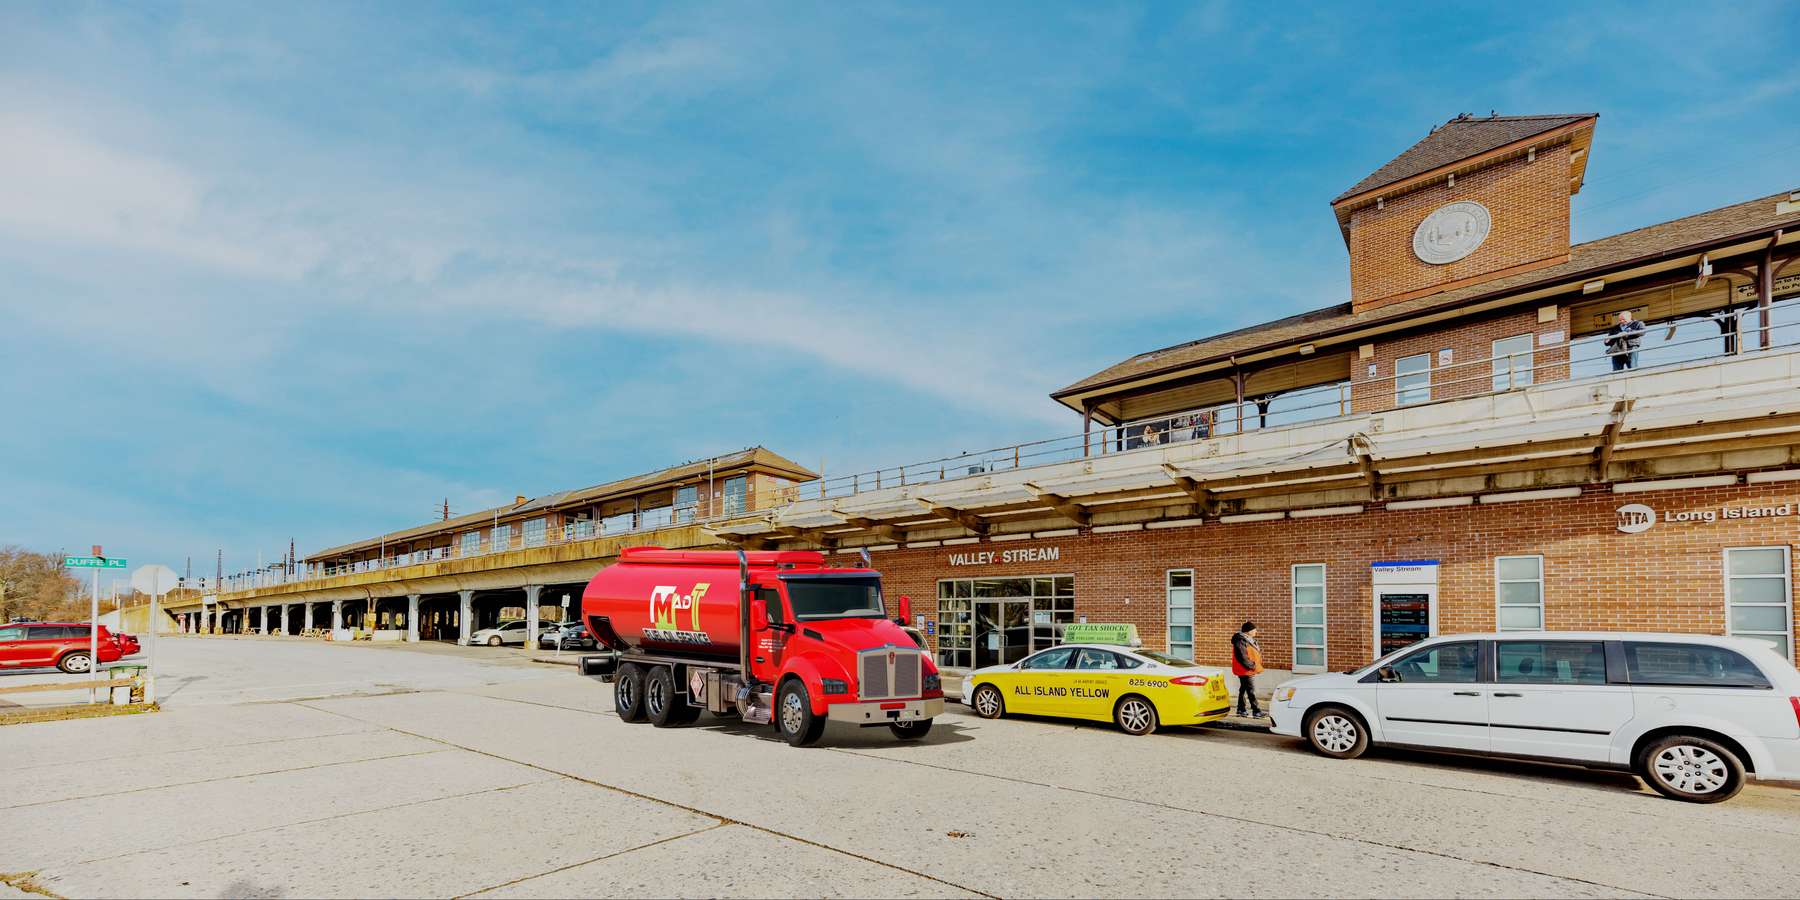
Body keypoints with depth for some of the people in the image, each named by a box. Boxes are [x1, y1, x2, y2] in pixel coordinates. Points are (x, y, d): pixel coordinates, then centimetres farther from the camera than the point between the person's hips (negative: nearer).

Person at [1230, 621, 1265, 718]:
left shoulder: (1249, 640, 12)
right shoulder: (1241, 641, -20)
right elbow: (1242, 657, -24)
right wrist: (1252, 666, -19)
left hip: (1249, 670, 10)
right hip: (1245, 671, -10)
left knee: (1243, 689, 16)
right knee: (1251, 691, -8)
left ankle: (1241, 709, 23)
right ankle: (1256, 711, -6)